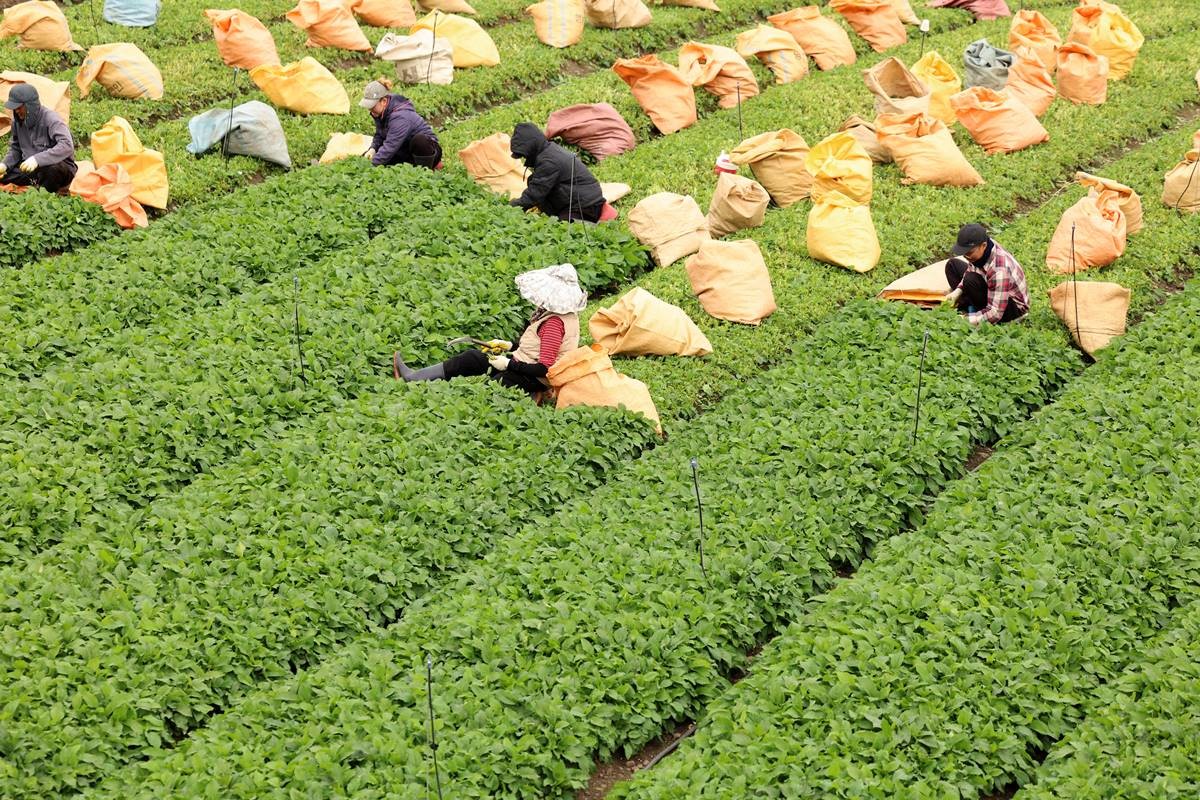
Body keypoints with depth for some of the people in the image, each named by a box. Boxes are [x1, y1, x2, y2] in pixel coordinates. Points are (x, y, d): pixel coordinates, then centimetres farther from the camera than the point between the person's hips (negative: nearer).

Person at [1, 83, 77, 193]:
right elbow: (15, 149, 15)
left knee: (52, 170, -41)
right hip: (30, 168, 6)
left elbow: (67, 146, -33)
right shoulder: (18, 121, 1)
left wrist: (38, 159, -41)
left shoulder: (50, 119, -19)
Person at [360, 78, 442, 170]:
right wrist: (373, 149, -10)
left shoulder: (400, 117, -31)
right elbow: (379, 135, 11)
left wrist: (372, 165, -35)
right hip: (403, 152, 9)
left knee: (419, 140, -44)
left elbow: (389, 147, -34)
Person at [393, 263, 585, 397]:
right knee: (470, 358, 9)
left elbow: (544, 367, -28)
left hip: (532, 380, -10)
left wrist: (508, 364, -21)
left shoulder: (554, 324, -27)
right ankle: (413, 378, 11)